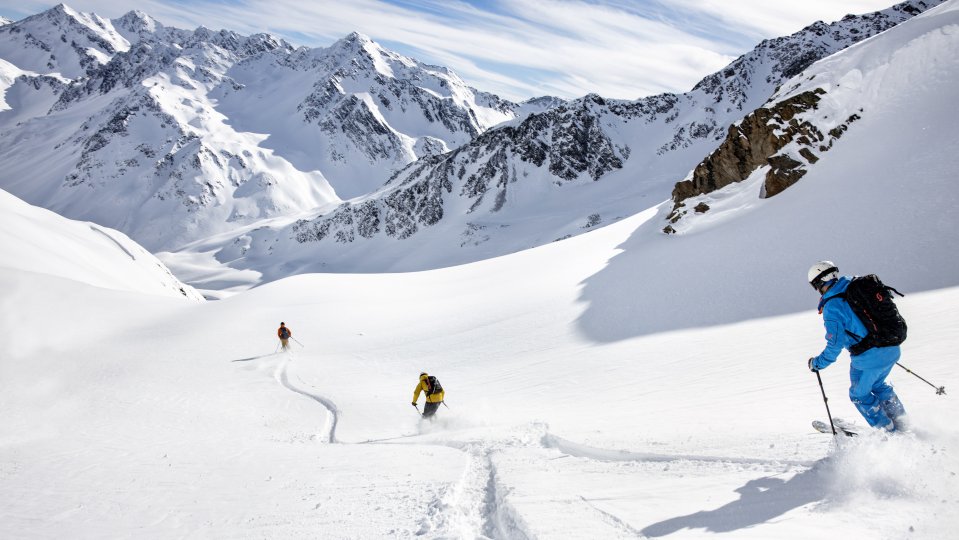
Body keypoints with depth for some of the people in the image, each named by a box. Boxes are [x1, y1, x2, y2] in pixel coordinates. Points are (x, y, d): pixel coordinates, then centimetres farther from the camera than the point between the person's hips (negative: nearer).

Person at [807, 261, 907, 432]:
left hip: (869, 358, -8)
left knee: (860, 395, 17)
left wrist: (817, 363, -3)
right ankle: (901, 423, 39)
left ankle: (888, 430, 25)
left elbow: (835, 346, -18)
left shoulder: (832, 307, -18)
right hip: (892, 350, 8)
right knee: (878, 385, 33)